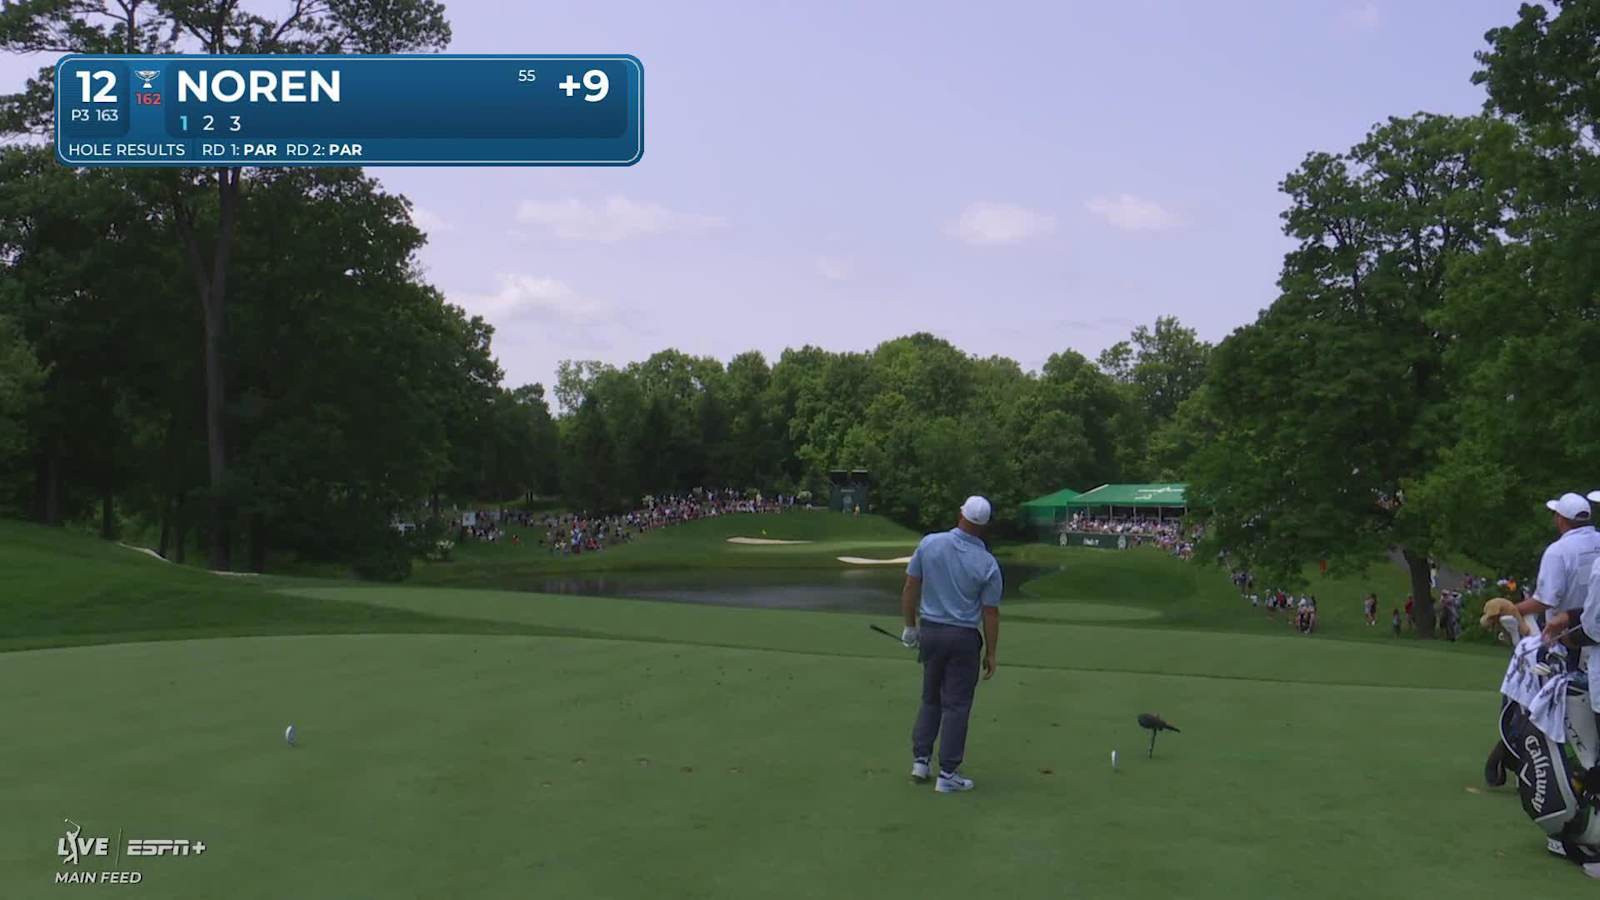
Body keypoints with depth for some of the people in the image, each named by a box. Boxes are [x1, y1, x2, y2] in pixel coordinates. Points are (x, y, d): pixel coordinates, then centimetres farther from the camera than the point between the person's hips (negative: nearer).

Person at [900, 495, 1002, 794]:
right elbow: (990, 613, -7)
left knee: (930, 699, 19)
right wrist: (990, 654, 2)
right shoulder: (987, 564, -11)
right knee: (956, 705, 4)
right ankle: (947, 774, 5)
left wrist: (910, 626, 11)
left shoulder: (929, 544, -7)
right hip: (964, 637, -3)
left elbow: (910, 588, -2)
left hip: (930, 631, 3)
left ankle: (920, 761, 15)